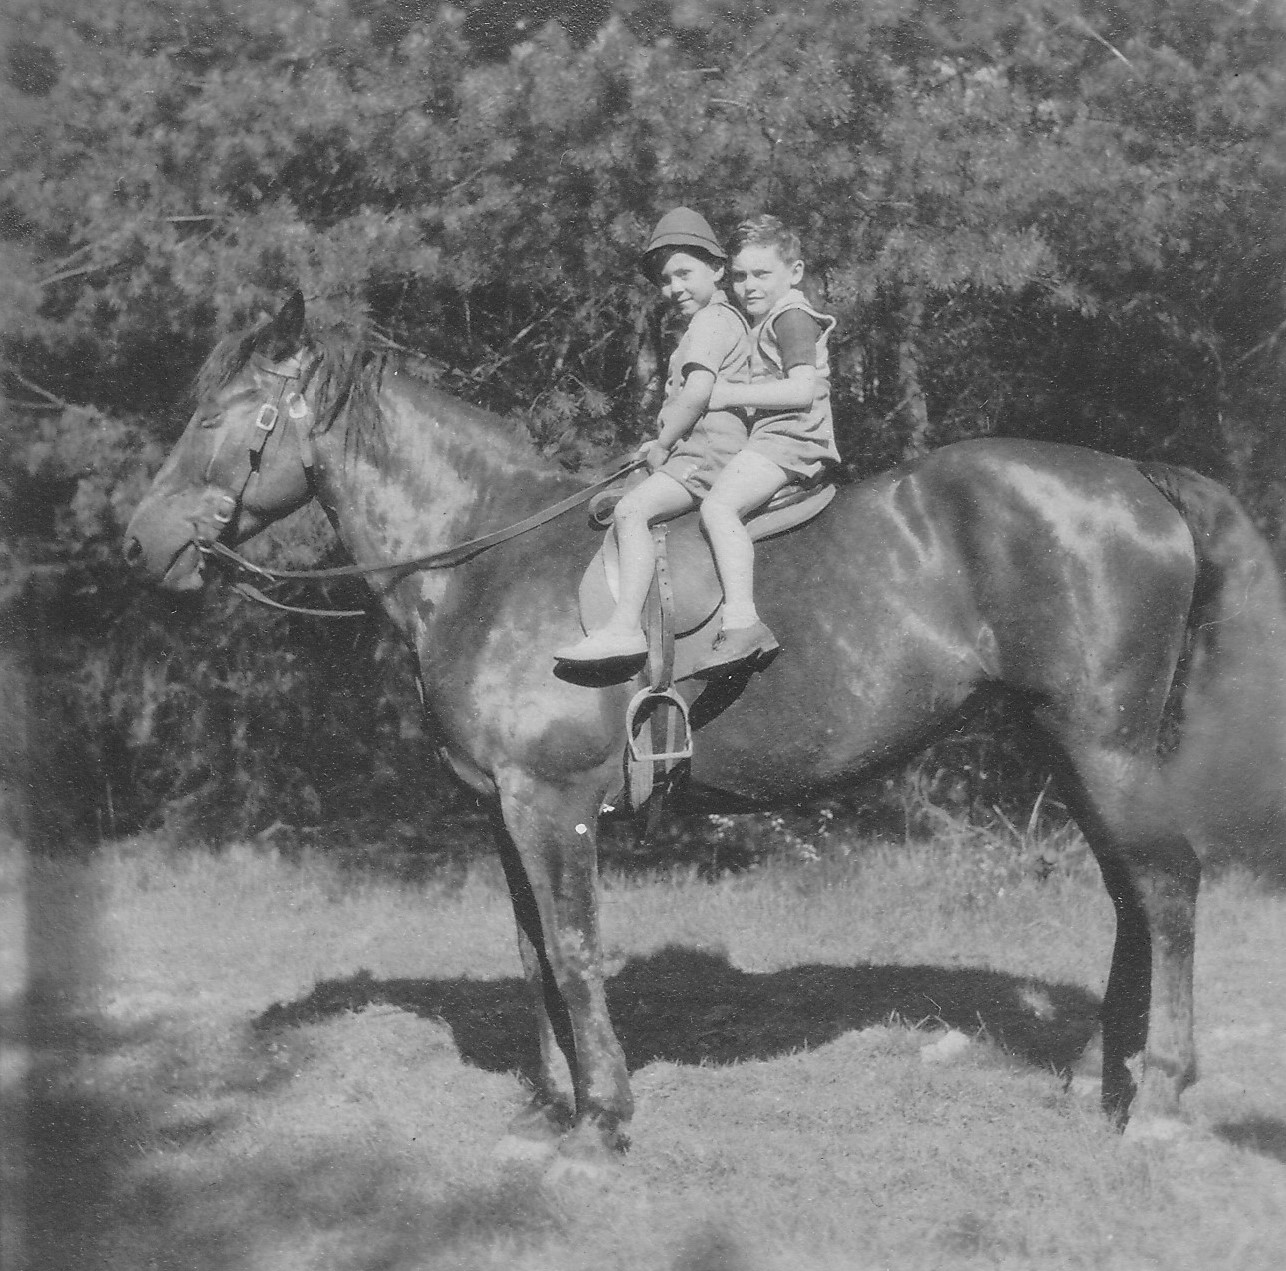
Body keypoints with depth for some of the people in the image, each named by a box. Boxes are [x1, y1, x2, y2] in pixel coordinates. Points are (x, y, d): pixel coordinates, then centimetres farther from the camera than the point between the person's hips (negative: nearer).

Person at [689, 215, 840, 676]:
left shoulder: (792, 316, -7)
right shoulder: (762, 322, 25)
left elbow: (802, 389, -20)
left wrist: (732, 395, -17)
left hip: (790, 437, -12)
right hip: (774, 437, 12)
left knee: (718, 505, -30)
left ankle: (742, 623, -43)